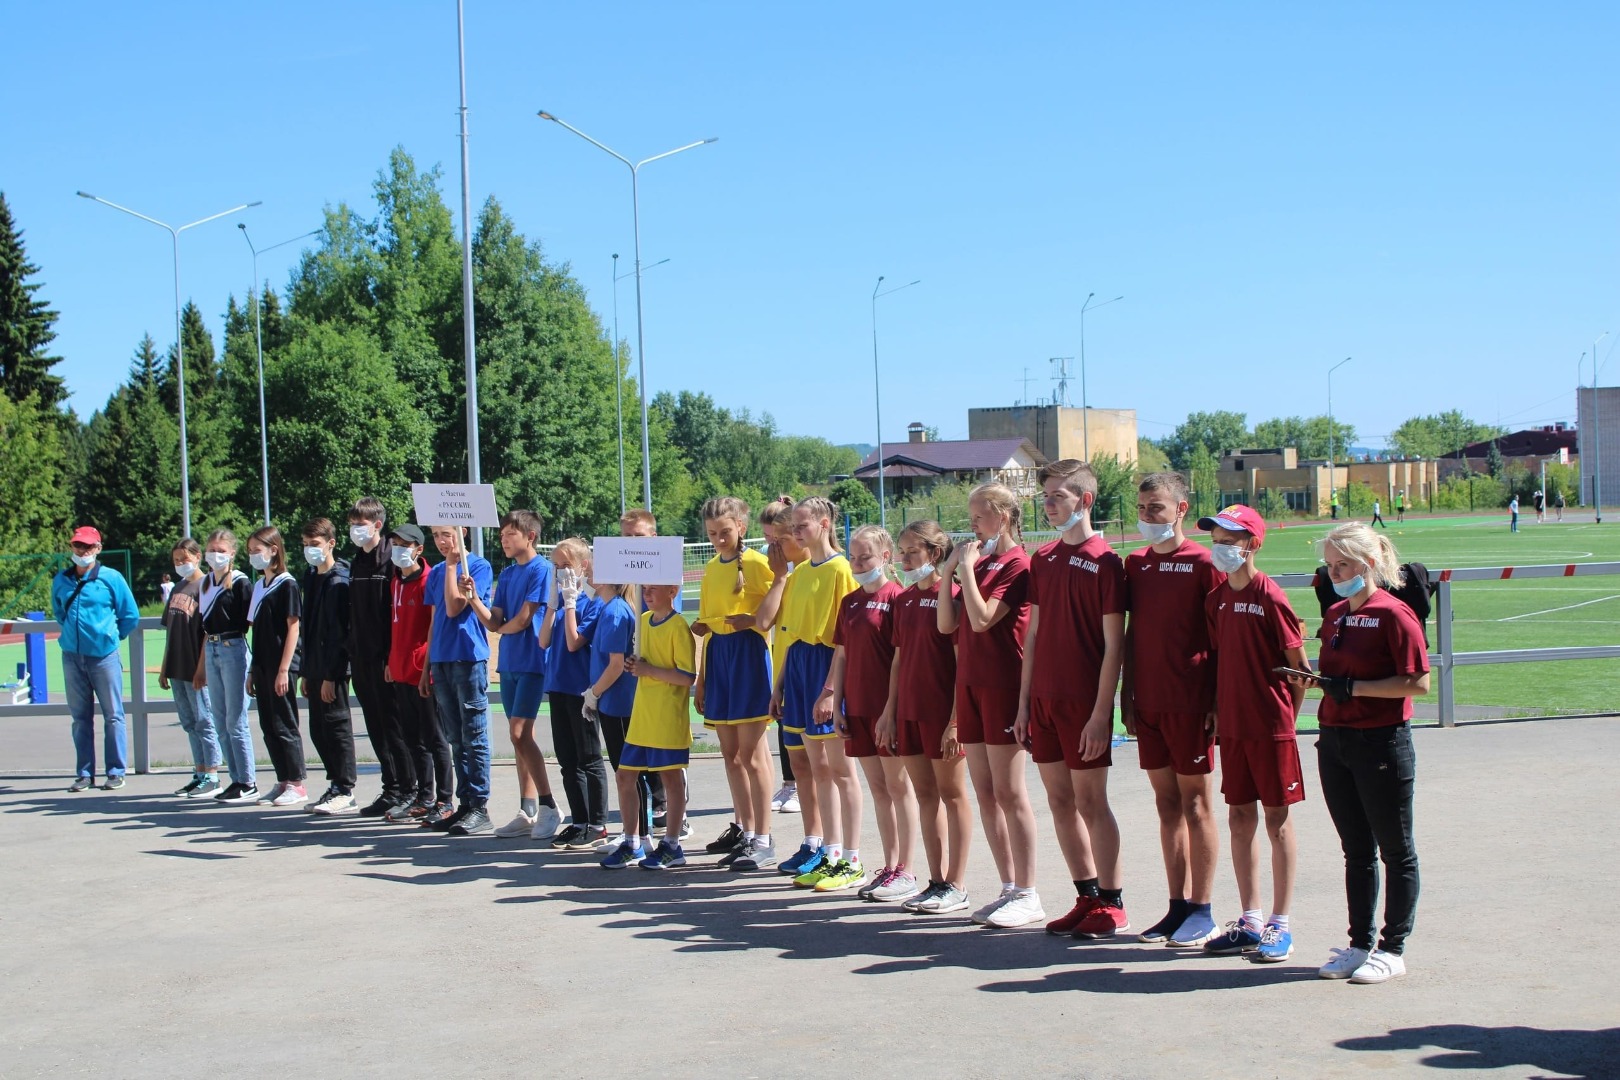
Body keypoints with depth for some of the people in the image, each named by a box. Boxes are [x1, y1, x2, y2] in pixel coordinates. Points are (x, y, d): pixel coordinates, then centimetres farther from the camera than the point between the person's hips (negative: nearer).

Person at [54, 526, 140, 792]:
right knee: (80, 717, 8)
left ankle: (116, 772, 7)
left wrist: (111, 636, 7)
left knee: (113, 715, 2)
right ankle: (84, 774, 15)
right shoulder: (61, 580, 6)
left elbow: (131, 615, 3)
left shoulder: (111, 578, -4)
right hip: (72, 657, 4)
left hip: (104, 656, -3)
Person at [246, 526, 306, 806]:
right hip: (262, 666, 8)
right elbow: (257, 630, 16)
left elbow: (293, 627, -13)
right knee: (268, 727, 9)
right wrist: (253, 670, 14)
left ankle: (297, 785, 2)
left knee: (284, 725, -4)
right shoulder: (259, 586, 14)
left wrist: (284, 669, -17)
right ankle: (283, 782, 16)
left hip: (281, 666, -8)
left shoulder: (287, 584, -9)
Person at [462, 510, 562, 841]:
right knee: (521, 736, 9)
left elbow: (522, 620, -14)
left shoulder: (541, 569, -10)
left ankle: (548, 807, -8)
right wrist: (473, 599, -8)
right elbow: (493, 622, 7)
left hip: (532, 662, -8)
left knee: (519, 733, -14)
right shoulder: (507, 574, 14)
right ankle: (528, 813, 13)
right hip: (509, 664, 8)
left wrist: (503, 627, 5)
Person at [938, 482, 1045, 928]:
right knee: (985, 793, 10)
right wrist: (948, 572, 3)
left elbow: (981, 619, -20)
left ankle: (1028, 896, 1)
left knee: (1009, 793, -5)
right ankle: (1009, 889, 17)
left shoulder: (1018, 564, -9)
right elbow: (947, 623, 10)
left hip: (1002, 685, -8)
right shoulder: (980, 562, 15)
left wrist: (967, 567, -13)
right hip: (971, 683, 8)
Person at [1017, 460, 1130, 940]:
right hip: (1044, 699, 7)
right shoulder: (1043, 559, 11)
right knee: (1060, 800, 10)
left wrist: (1101, 713, -16)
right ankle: (1087, 899, 20)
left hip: (1083, 702, -7)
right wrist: (1024, 703, 10)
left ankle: (1112, 906, 9)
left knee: (1090, 801, -1)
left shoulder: (1104, 561, -9)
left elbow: (1113, 646, -11)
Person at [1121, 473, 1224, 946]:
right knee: (1166, 802, 10)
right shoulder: (1136, 563, 10)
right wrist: (1126, 694, 10)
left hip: (1190, 703, -6)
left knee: (1195, 802, 1)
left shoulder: (1202, 562, -8)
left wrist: (1218, 702, -11)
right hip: (1148, 702, 6)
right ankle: (1178, 906, 17)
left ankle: (1202, 912, 7)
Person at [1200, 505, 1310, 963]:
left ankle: (1280, 925, 10)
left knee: (1277, 819, 2)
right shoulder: (1216, 599, 7)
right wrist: (1216, 711, 7)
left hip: (1271, 726, -6)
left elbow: (1299, 666, -8)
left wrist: (1287, 716, -3)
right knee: (1239, 817, 10)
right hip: (1232, 726, 6)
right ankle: (1250, 921, 19)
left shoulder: (1269, 598, -13)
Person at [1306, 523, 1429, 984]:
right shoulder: (1335, 614, 12)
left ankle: (1393, 949, 12)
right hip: (1334, 742, 7)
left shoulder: (1393, 613, -12)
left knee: (1395, 851, 5)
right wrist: (1314, 676, 1)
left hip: (1382, 742, -7)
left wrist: (1354, 687, -19)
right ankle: (1360, 943, 22)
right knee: (1356, 851, 14)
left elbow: (1419, 682, -17)